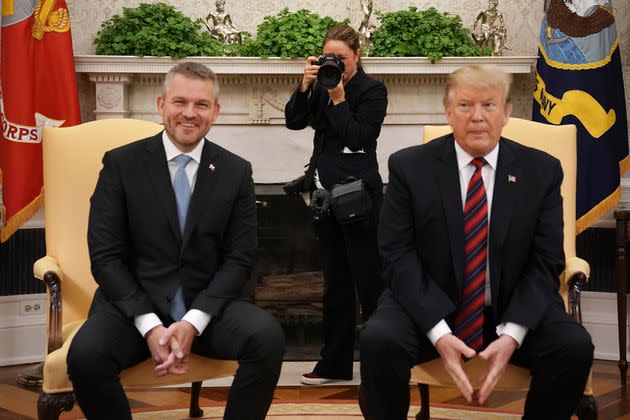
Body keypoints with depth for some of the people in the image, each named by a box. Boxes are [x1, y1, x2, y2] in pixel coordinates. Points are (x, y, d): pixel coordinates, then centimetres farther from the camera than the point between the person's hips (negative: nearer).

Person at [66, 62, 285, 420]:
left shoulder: (236, 171, 4)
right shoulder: (121, 163, 0)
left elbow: (240, 259, 0)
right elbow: (105, 256, -5)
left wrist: (193, 322, -15)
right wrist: (150, 325, -17)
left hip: (208, 305, 1)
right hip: (135, 304, -1)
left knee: (268, 337, -28)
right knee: (86, 354, -31)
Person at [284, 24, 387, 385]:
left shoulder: (373, 91, -5)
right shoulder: (322, 88, 11)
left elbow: (358, 137, -15)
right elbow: (293, 121, 3)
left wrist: (339, 100, -15)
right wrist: (306, 85, -8)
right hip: (326, 192, 6)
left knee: (370, 282, -5)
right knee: (336, 282, 12)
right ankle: (336, 362, 20)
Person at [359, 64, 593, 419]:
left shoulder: (542, 170, 1)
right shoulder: (410, 166, -3)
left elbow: (546, 262, -2)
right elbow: (399, 255, -8)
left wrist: (512, 333, -17)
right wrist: (438, 331, -21)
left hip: (513, 310, 2)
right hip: (427, 307, -1)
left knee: (575, 347, -25)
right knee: (379, 339, -30)